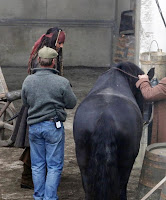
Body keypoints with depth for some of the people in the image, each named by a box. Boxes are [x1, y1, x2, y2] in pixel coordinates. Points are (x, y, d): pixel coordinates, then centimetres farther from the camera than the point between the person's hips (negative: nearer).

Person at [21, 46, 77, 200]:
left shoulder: (28, 81, -4)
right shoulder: (62, 82, -14)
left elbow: (25, 102, 8)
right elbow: (71, 103, -5)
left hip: (34, 126, 4)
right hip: (54, 126, -4)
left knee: (37, 165, 14)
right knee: (54, 166, 5)